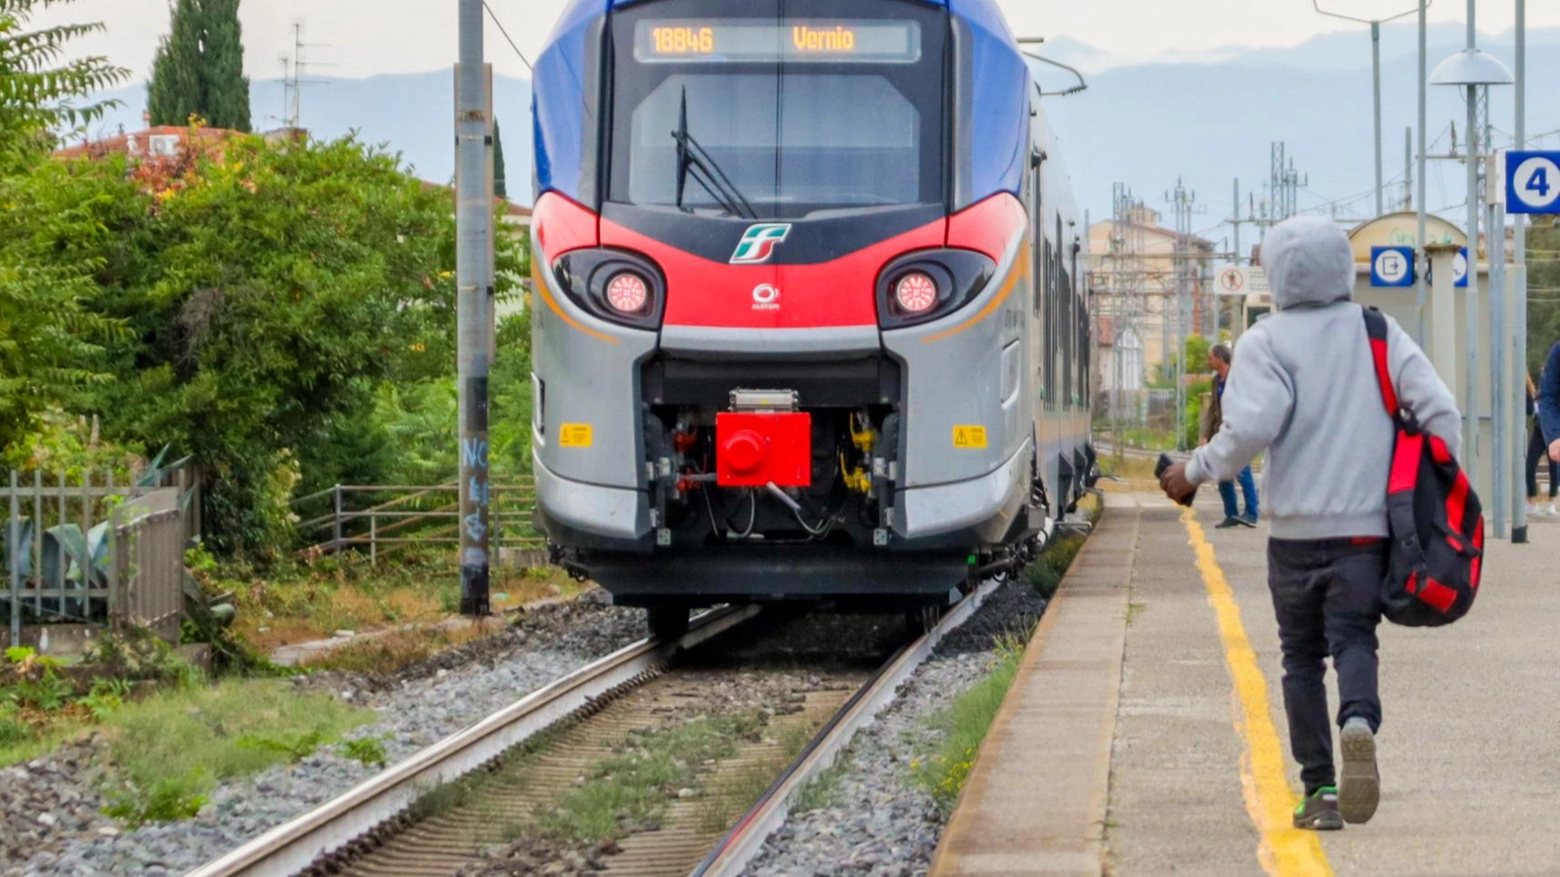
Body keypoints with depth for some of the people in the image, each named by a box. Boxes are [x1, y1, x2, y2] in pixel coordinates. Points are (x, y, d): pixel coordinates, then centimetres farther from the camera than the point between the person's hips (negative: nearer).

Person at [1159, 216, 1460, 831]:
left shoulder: (1267, 342, -4)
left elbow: (1251, 428, -17)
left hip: (1296, 531, -1)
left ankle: (1321, 790, 4)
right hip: (1368, 527, 2)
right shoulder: (1381, 335, 6)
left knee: (1302, 656, 9)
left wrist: (1194, 472, -3)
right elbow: (1440, 410, -1)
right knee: (1354, 639, 1)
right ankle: (1359, 723, -31)